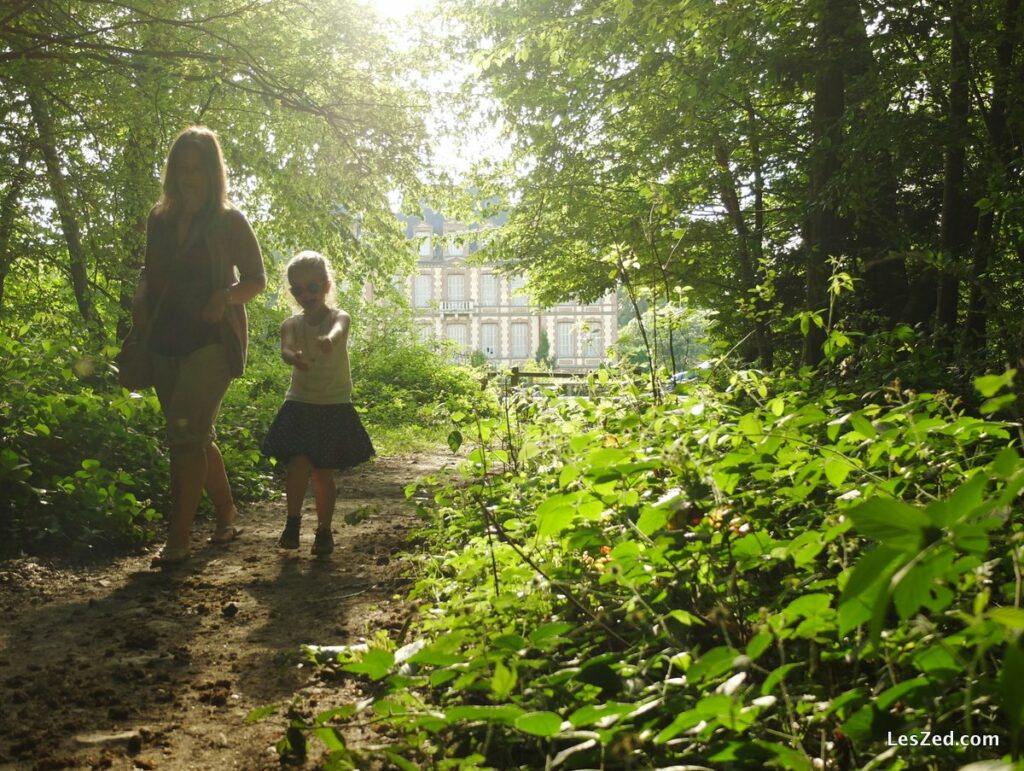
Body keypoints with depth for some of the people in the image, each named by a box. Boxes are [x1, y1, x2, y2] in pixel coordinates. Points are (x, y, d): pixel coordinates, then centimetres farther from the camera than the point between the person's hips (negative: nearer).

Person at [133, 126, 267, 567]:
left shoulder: (229, 222, -2)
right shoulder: (160, 220, 11)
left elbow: (257, 279, 2)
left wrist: (227, 296, -17)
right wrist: (140, 309, 2)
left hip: (212, 341, -5)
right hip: (166, 342, 6)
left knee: (185, 432, -14)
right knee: (196, 436, 11)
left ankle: (178, 539, -10)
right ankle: (226, 515, 28)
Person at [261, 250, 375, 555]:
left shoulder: (339, 317, -6)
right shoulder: (292, 324, 0)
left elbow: (338, 329, -32)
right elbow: (285, 347, -22)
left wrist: (329, 338, -58)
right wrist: (294, 357, -48)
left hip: (334, 405, -1)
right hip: (300, 404, 1)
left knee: (323, 472, 2)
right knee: (298, 464, -14)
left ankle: (324, 530, 18)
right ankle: (293, 520, 6)